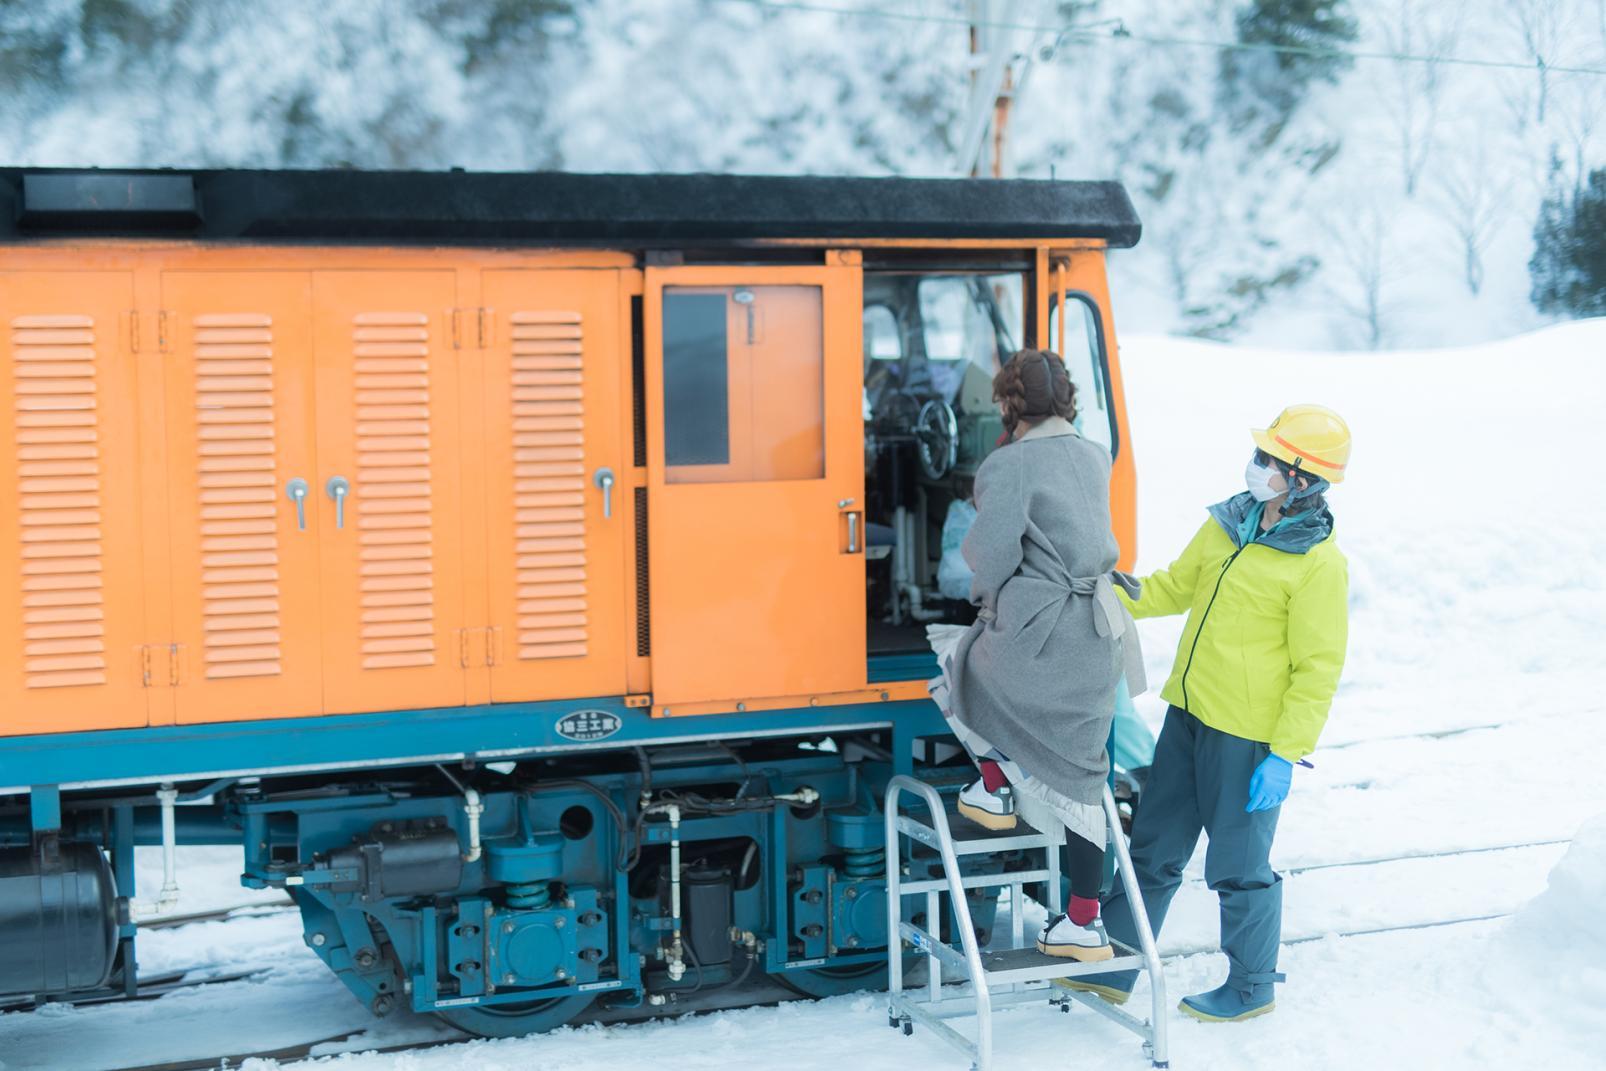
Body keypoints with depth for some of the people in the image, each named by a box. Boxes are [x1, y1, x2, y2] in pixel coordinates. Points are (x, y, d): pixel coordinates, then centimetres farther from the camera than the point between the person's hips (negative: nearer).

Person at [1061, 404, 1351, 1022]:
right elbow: (1176, 587, 19)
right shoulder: (1228, 523, 6)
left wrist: (1286, 754, -17)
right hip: (1188, 715, 7)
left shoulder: (1319, 564, -16)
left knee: (1239, 867, 7)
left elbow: (1318, 668, -15)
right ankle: (1112, 969, 26)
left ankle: (1251, 987, 26)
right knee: (1153, 848, 15)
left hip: (1247, 735, -7)